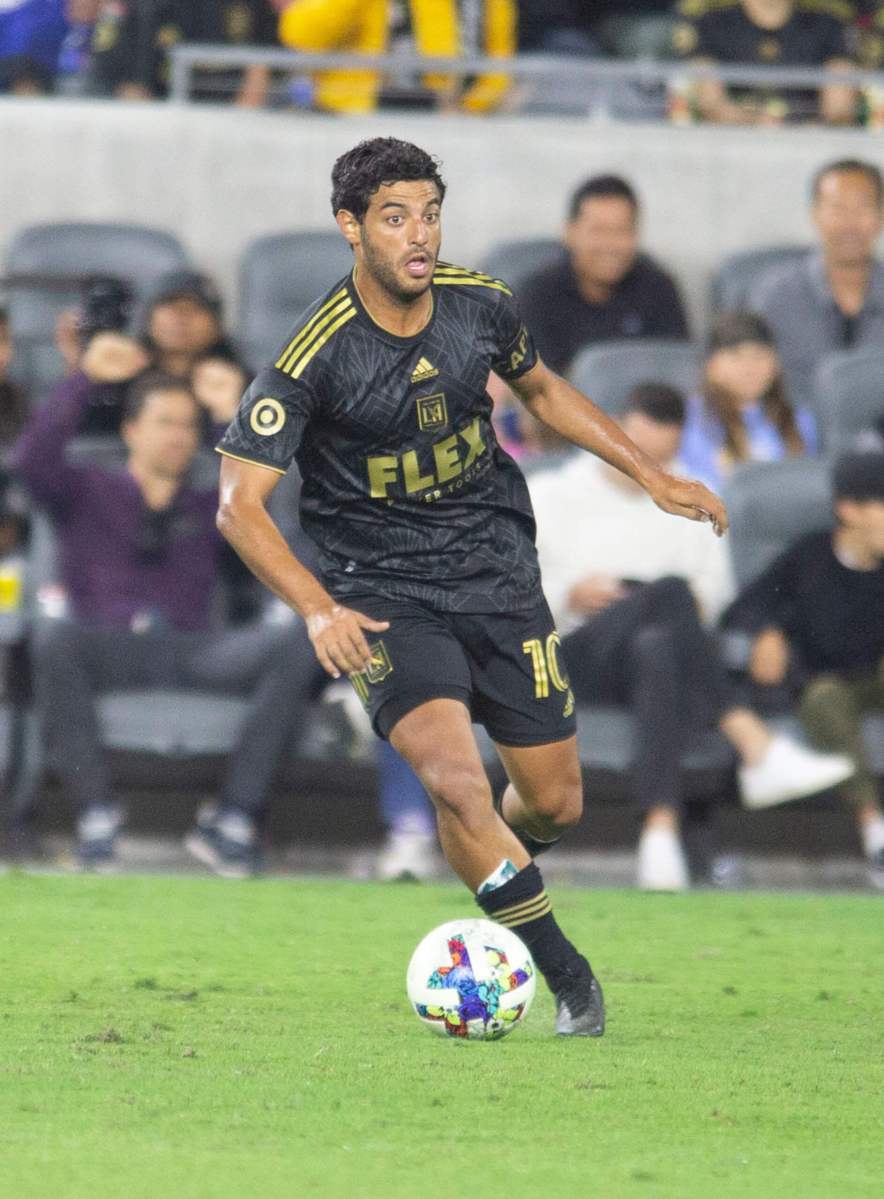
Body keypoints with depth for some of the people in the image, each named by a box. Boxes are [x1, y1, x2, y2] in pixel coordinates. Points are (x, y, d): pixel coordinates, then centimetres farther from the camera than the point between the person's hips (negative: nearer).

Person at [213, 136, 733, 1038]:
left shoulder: (480, 304, -5)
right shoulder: (317, 354, -20)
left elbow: (540, 389, 18)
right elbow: (239, 503, -19)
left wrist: (649, 474, 15)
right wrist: (318, 610, -32)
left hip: (498, 570, 4)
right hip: (384, 594, -4)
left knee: (554, 801, 8)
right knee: (455, 779, -26)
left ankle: (495, 867, 45)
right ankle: (566, 975, -14)